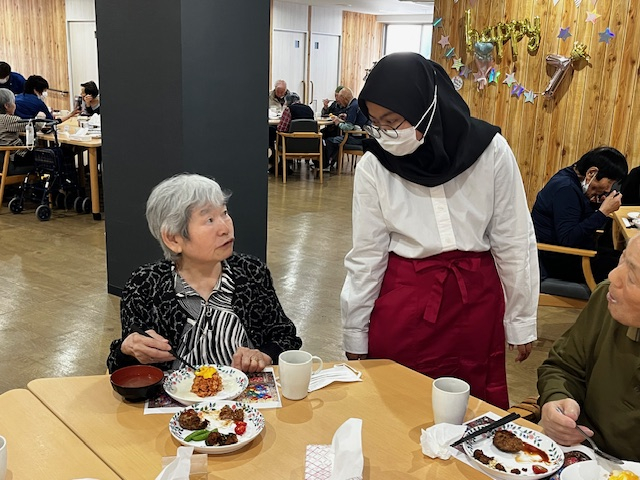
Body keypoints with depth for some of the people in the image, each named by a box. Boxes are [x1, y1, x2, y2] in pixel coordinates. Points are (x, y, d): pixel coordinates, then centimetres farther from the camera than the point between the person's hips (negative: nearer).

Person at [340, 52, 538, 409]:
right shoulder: (373, 166, -7)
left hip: (476, 300, 0)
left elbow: (514, 241, 0)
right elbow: (366, 255, 0)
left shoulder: (490, 150, -8)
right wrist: (356, 334, 5)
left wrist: (522, 320, 6)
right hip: (403, 300, 0)